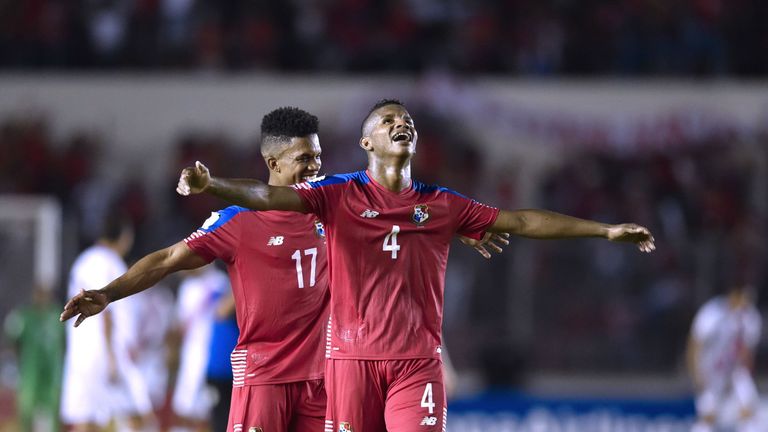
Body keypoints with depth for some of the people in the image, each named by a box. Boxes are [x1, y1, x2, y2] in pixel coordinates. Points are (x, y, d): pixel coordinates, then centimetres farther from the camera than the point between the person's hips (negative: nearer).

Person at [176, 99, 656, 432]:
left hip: (417, 362, 1)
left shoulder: (442, 205, 10)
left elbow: (522, 222, 10)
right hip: (352, 357, -1)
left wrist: (607, 230, 8)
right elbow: (268, 196, -11)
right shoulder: (339, 195, 2)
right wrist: (211, 184, -30)